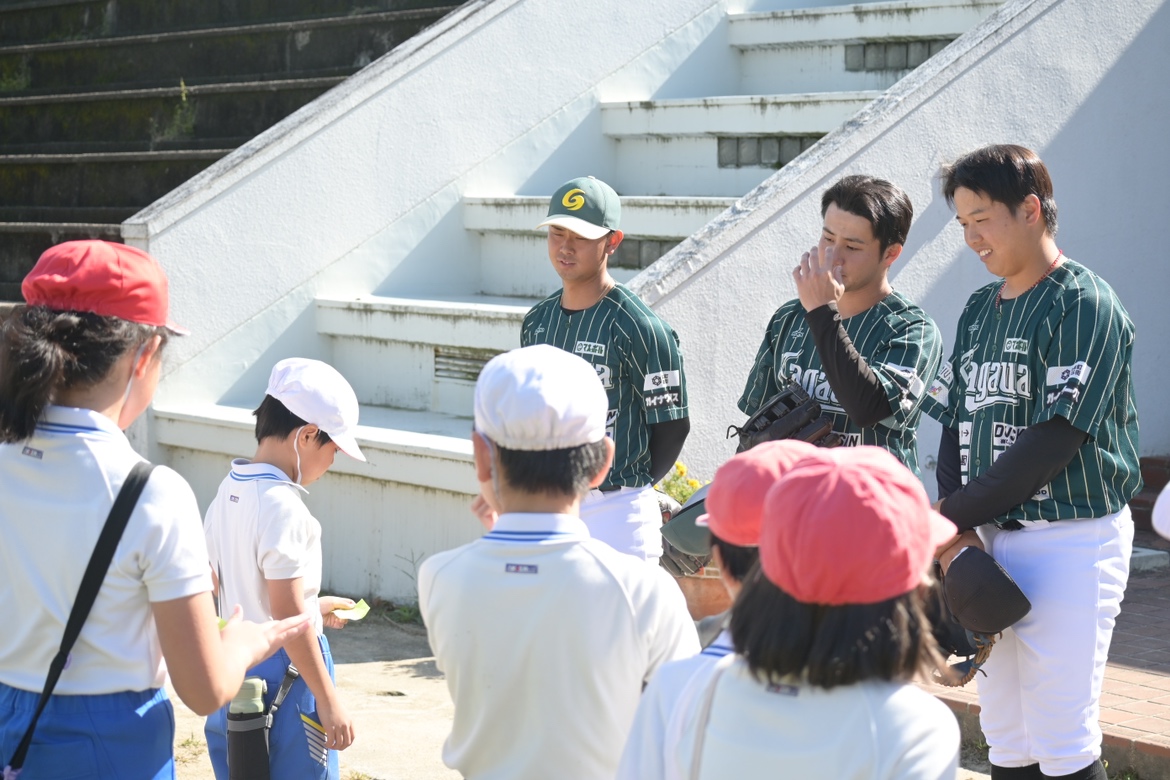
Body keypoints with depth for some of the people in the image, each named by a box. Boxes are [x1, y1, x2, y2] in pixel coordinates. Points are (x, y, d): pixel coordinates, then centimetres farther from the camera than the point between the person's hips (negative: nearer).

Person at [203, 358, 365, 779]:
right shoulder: (282, 507, -20)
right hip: (283, 670, -9)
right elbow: (288, 617, -22)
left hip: (235, 664, 9)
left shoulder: (228, 492, 6)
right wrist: (329, 701, -17)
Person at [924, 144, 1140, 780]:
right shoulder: (980, 309, 14)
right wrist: (958, 530, -4)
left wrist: (953, 513, -12)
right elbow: (955, 425, 13)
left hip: (1071, 541, -7)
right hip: (992, 537, 8)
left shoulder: (1084, 304, -11)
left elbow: (1054, 442, -17)